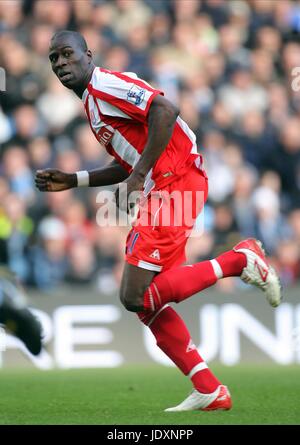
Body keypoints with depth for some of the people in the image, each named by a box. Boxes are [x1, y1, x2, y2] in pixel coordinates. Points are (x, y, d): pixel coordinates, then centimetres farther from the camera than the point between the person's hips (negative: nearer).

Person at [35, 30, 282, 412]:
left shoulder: (103, 85, -7)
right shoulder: (92, 104, 23)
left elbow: (164, 110, -22)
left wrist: (138, 177, -19)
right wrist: (73, 181, 22)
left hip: (175, 184, -10)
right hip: (162, 188, 10)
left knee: (135, 297, -15)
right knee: (148, 301, 10)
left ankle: (241, 260, -8)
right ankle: (210, 392, 10)